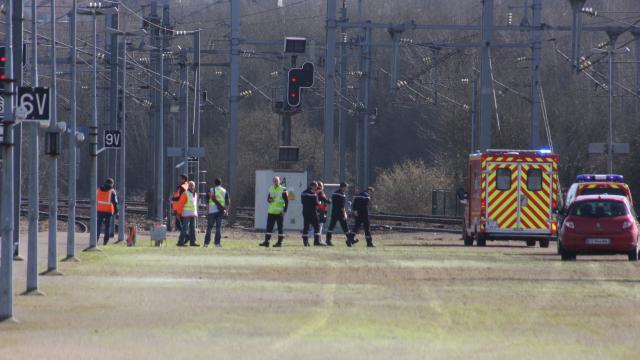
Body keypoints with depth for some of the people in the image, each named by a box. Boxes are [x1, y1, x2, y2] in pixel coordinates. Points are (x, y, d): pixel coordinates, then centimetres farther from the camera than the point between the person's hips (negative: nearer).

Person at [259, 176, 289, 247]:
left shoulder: (283, 190, -6)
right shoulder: (271, 189, 11)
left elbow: (286, 201, -6)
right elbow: (268, 198, 19)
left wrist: (284, 210, -13)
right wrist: (269, 199, -6)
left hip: (279, 212, -5)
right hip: (271, 211, 6)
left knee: (280, 228, 0)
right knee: (269, 227, 4)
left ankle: (279, 242, 4)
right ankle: (266, 241, 6)